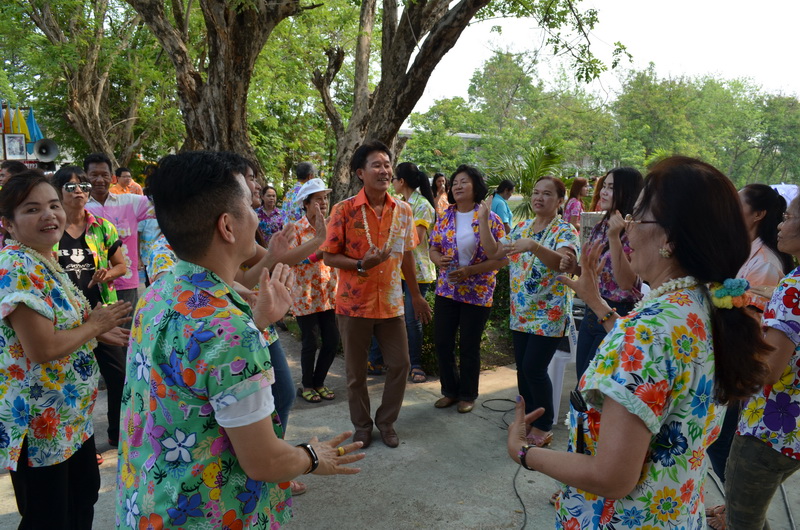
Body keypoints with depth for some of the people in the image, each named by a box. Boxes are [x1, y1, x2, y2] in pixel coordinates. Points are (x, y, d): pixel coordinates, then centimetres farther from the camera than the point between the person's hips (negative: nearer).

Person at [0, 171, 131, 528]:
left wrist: (97, 329, 5)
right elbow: (41, 348, -28)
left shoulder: (46, 261, 7)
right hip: (38, 425, -9)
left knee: (84, 492, 24)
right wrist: (94, 326, -14)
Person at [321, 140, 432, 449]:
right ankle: (362, 426, 31)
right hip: (354, 303, -3)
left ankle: (386, 422, 30)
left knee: (400, 364, 7)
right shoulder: (344, 210, -10)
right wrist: (361, 264, -23)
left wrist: (416, 295, 14)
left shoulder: (403, 211, 2)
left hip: (391, 302, 3)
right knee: (356, 372, 10)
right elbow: (329, 257, -7)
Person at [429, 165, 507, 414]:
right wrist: (439, 260, -15)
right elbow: (433, 248, 9)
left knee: (469, 347, 7)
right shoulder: (445, 217, 4)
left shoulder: (489, 219, -9)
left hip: (477, 293, -4)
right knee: (442, 342, 7)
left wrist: (469, 271, -20)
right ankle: (450, 390, 28)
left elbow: (501, 258, -10)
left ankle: (467, 395, 27)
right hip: (446, 289, 4)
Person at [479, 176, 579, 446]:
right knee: (522, 367, 11)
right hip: (521, 312, 6)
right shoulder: (522, 228, 10)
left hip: (549, 314, -6)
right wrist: (483, 220, 1)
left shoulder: (565, 231, -9)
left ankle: (544, 426, 12)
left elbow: (562, 262, -28)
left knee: (534, 368, -7)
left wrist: (533, 246, -43)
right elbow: (494, 252, 9)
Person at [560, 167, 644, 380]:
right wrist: (575, 268, -2)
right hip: (592, 312, 8)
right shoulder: (600, 227, 7)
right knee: (582, 379, 16)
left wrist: (614, 237, -32)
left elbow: (626, 282, -26)